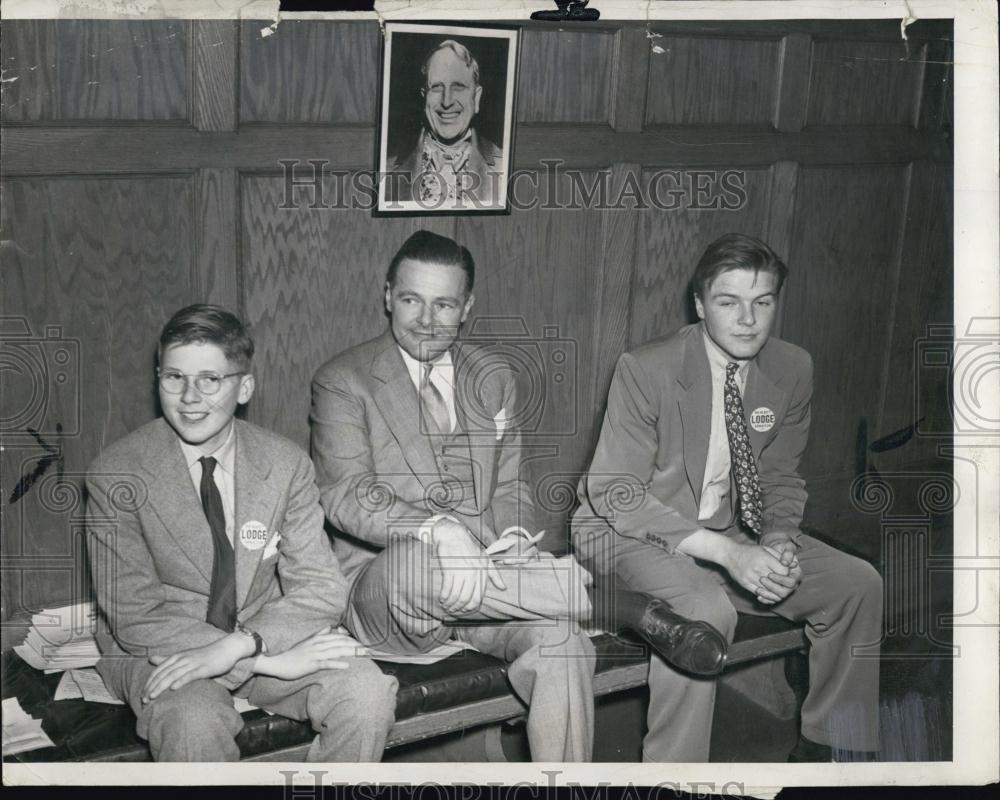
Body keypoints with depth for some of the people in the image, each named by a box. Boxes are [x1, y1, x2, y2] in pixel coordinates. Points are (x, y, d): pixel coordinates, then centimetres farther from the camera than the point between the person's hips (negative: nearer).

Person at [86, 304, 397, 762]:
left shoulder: (286, 466, -3)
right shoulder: (115, 475, -11)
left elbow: (321, 589, -8)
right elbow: (133, 617, -15)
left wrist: (239, 646, -28)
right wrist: (268, 658, -23)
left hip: (262, 634, 3)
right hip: (163, 653, -3)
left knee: (367, 692, -22)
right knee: (193, 722, -36)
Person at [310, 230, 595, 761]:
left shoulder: (494, 379, 16)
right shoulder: (342, 381, 0)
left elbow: (509, 484, 16)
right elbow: (345, 493, -12)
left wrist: (515, 537, -9)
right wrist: (434, 529, -31)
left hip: (484, 582, 4)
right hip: (383, 584, -4)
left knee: (559, 639, -27)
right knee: (420, 560, -40)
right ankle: (592, 592, -27)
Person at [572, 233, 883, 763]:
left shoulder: (792, 370, -2)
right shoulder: (646, 370, -20)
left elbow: (780, 479, 8)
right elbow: (614, 493, -21)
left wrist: (778, 539, -15)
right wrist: (724, 551, -30)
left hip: (733, 534, 6)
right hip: (627, 533, -6)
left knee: (859, 585, -6)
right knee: (708, 609, -35)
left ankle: (826, 748, 11)